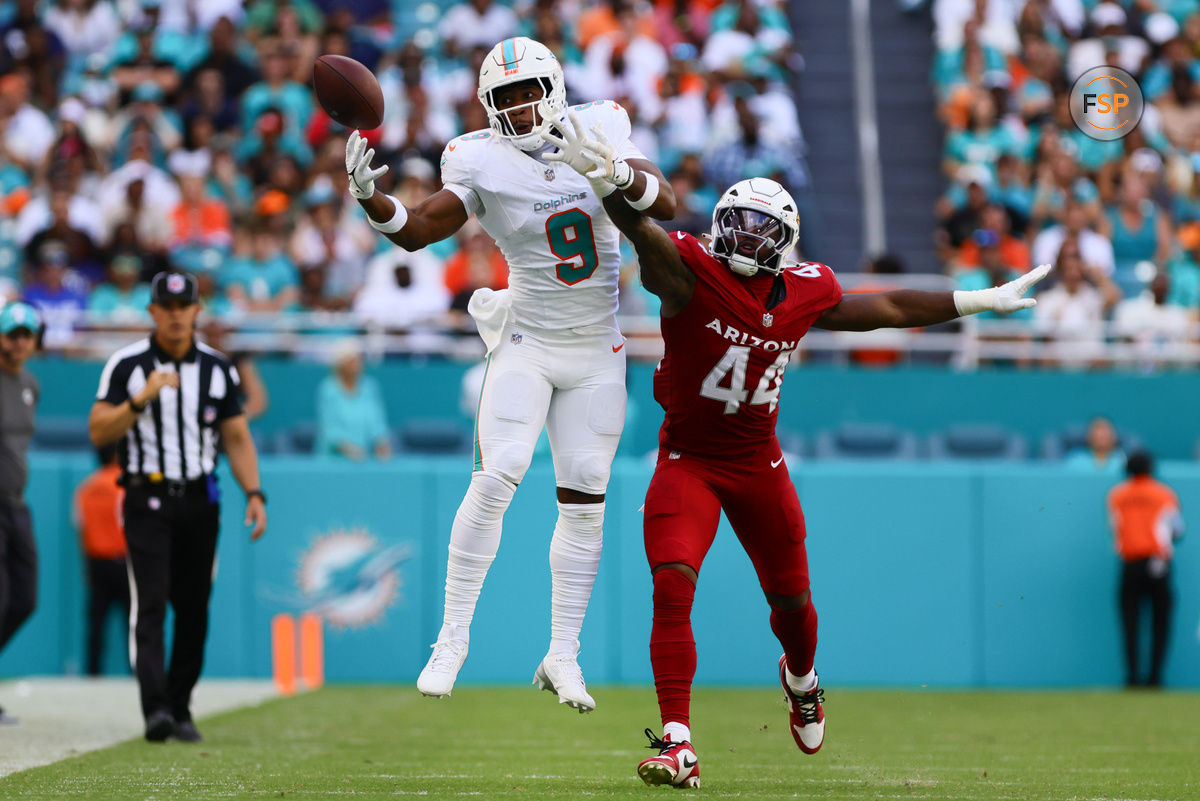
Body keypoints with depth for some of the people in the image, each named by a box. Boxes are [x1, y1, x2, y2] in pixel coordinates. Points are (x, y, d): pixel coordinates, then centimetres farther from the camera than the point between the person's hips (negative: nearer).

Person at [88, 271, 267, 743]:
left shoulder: (217, 368, 8)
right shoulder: (127, 365, -1)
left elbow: (237, 438, 11)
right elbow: (99, 432, -6)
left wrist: (254, 493, -1)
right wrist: (142, 399, -20)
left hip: (200, 500, 3)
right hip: (147, 499, -3)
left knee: (194, 609, 4)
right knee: (151, 605, -14)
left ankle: (179, 710, 13)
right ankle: (155, 710, -22)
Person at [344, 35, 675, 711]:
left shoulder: (598, 133, -1)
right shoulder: (485, 165, -8)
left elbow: (667, 205, -5)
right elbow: (416, 230, -14)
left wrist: (620, 175, -25)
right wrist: (370, 197, -34)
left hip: (596, 352, 3)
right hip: (527, 344, -3)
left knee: (584, 500, 2)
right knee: (496, 479, -18)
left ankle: (563, 656, 11)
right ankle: (453, 639, -10)